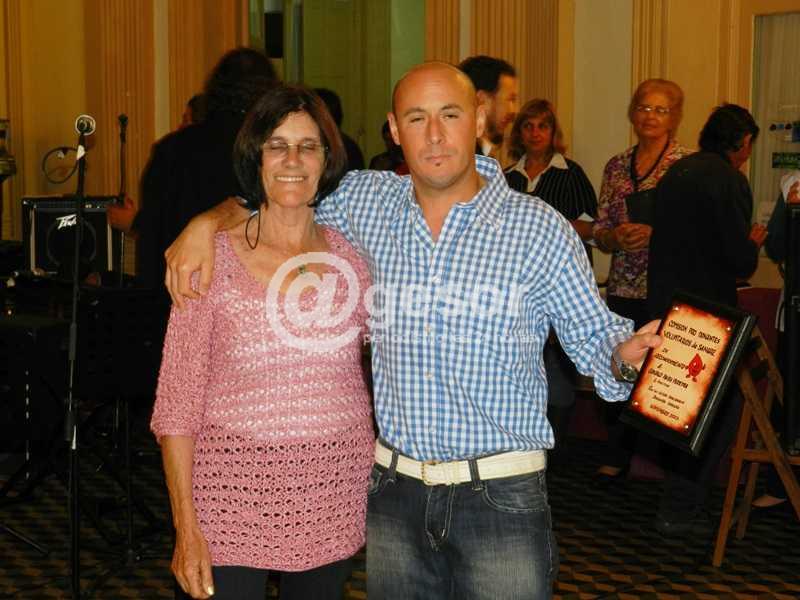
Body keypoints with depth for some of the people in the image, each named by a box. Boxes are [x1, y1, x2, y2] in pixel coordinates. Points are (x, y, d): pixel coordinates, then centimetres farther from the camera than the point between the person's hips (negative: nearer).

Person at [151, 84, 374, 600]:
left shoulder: (351, 253, 2)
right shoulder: (212, 258, -6)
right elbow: (178, 402, -6)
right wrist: (186, 527, -10)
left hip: (334, 498, 3)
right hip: (234, 494, -3)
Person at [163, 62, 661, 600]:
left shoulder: (543, 230, -6)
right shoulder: (365, 201, 3)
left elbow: (594, 337, 0)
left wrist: (627, 351, -22)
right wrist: (207, 224, -1)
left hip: (501, 497, -3)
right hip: (394, 490, 3)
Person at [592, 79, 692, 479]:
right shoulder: (616, 167, 13)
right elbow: (599, 232, 15)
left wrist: (655, 233, -17)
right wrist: (618, 236, -6)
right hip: (623, 289, 4)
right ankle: (618, 455, 20)